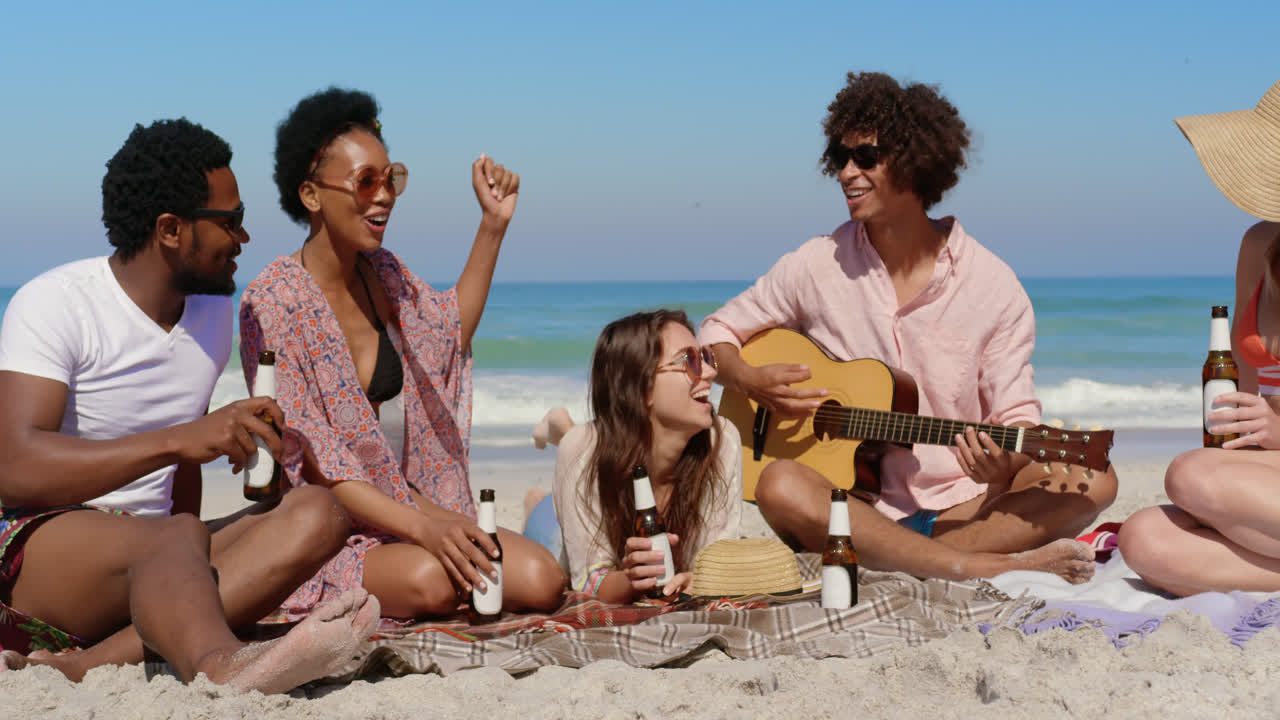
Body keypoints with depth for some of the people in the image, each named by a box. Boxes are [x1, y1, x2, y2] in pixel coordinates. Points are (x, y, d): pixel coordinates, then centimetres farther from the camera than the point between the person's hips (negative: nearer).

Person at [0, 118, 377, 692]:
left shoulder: (213, 311, 14)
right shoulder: (55, 303, -8)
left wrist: (186, 568, 10)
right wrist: (181, 438, -29)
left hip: (146, 558, 6)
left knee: (317, 515, -20)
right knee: (178, 536, -37)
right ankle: (225, 672, -70)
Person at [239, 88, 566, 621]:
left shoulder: (383, 274, 7)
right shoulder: (273, 302, -14)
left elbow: (453, 326, 29)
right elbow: (309, 459, -20)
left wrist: (493, 224, 19)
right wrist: (421, 526, -31)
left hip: (420, 506, 6)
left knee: (542, 580, -18)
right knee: (429, 580, -36)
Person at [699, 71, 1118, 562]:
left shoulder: (993, 287, -2)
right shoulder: (817, 266, 2)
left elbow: (1017, 414, 0)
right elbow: (717, 333, 13)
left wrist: (1001, 468, -24)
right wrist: (751, 382, -10)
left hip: (961, 508, 1)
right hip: (855, 507, 0)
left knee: (1092, 483, -24)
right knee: (780, 487, -33)